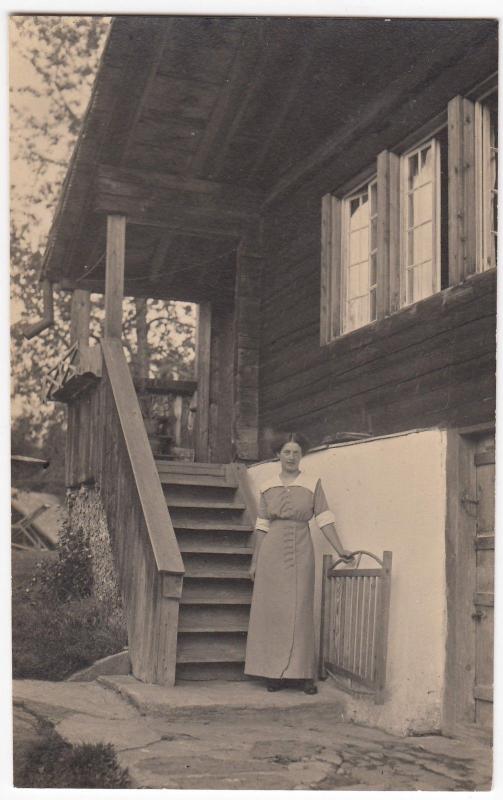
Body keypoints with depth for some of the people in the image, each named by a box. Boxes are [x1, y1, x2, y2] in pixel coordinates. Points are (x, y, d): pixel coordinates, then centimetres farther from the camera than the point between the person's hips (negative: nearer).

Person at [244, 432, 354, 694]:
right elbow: (261, 527, 10)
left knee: (300, 611, -2)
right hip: (272, 554, 2)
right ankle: (274, 673, 10)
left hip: (300, 554, -2)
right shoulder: (267, 488, 8)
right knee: (271, 611, 2)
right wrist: (254, 562, 9)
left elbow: (324, 519, 0)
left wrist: (340, 550, -8)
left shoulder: (312, 484, 3)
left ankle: (304, 673, 4)